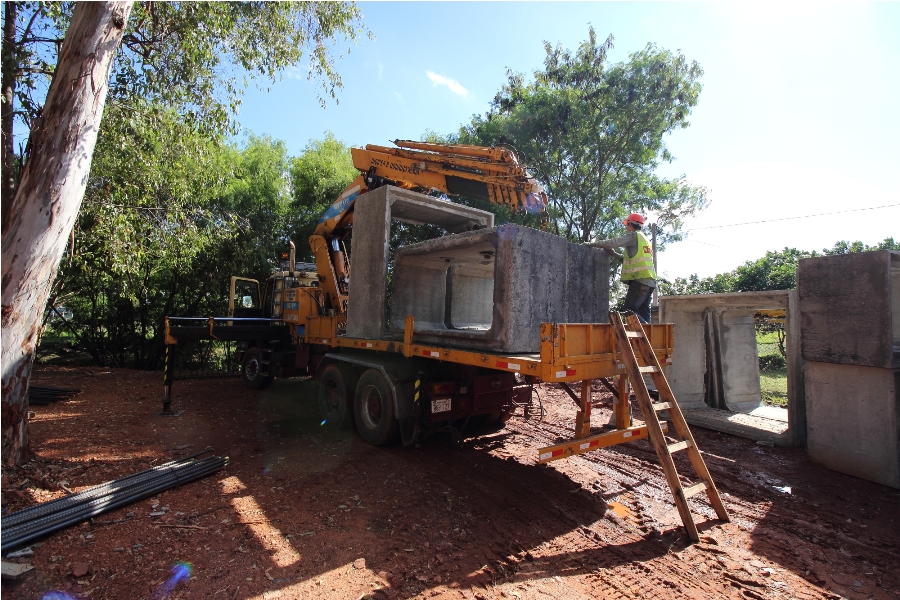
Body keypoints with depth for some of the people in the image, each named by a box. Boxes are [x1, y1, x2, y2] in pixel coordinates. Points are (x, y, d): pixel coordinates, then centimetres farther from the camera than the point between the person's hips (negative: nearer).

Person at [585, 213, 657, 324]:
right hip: (650, 281, 9)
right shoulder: (645, 239, 27)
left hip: (640, 279, -9)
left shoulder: (634, 235, -1)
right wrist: (614, 253, 27)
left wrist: (592, 244, -3)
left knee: (630, 311, -8)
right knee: (643, 313, 7)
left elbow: (612, 243, -10)